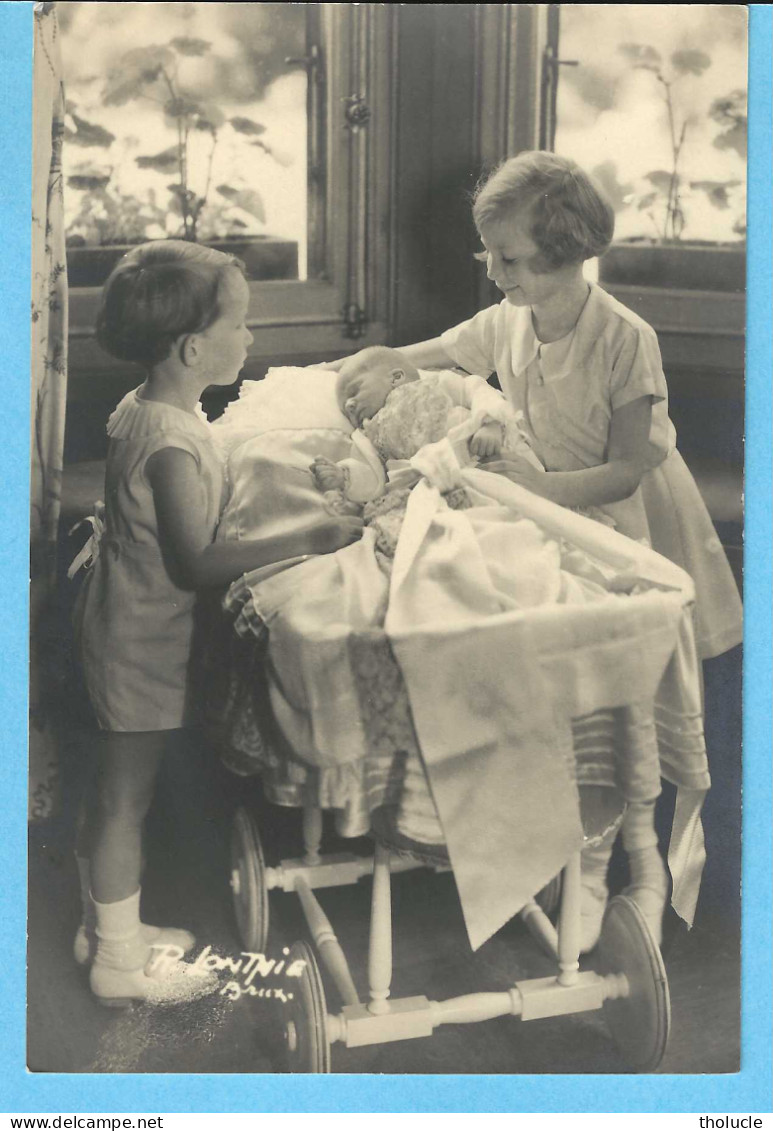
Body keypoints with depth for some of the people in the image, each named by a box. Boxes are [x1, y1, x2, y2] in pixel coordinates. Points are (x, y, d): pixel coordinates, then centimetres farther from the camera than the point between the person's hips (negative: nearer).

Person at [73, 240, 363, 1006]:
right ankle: (119, 963, 21)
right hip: (140, 636, -9)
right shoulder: (171, 443, -28)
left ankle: (109, 927, 37)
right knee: (126, 795, 5)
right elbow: (194, 563, -30)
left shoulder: (143, 408, 3)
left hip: (125, 620, 9)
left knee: (120, 790, 20)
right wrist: (306, 541, -30)